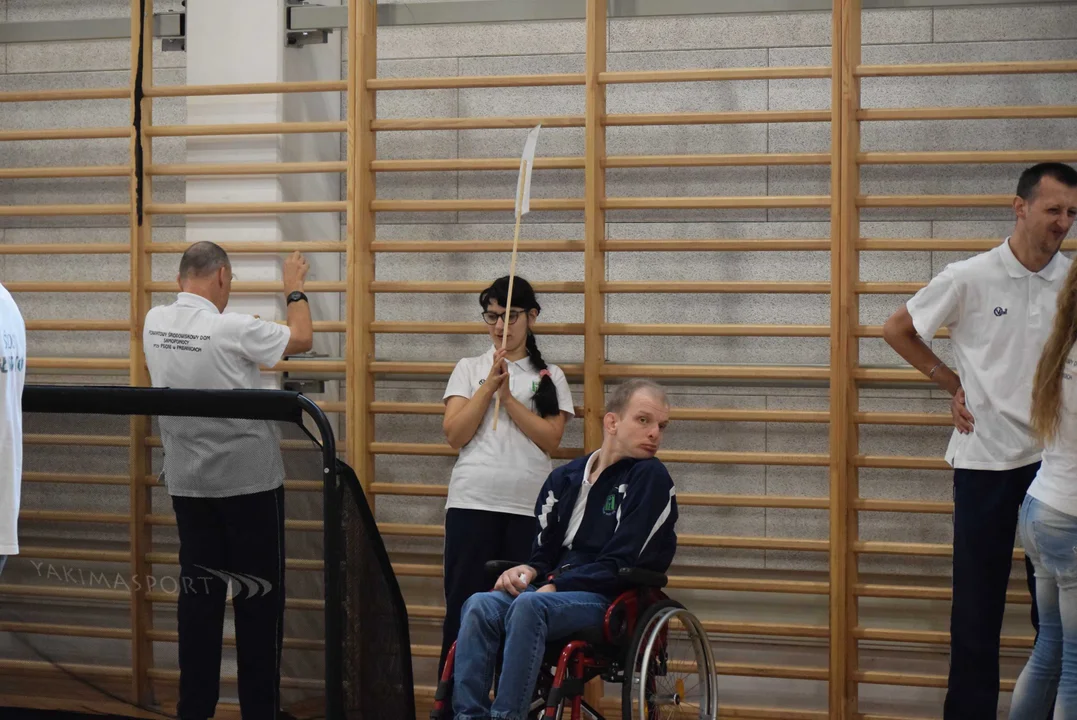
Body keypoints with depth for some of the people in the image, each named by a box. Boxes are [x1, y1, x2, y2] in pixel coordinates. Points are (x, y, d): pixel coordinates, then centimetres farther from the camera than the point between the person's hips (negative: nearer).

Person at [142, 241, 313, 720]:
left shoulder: (155, 323, -1)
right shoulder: (231, 329, -17)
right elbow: (302, 339, -3)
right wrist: (294, 289, 12)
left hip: (187, 483, 6)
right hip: (249, 481, -5)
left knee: (198, 596, 9)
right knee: (259, 596, 3)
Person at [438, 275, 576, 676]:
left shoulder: (550, 377, 11)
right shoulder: (469, 369, 11)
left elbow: (551, 439, -3)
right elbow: (455, 434, 0)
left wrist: (507, 395, -8)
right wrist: (490, 385, -7)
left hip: (528, 507, 0)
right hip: (473, 503, 0)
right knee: (465, 605, -1)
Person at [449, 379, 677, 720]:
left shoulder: (651, 478, 0)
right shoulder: (565, 478, 18)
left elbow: (620, 564, -7)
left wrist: (555, 586, -13)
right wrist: (529, 571, -3)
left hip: (610, 600, -5)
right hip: (552, 592, 5)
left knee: (528, 606, -34)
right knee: (480, 605, -24)